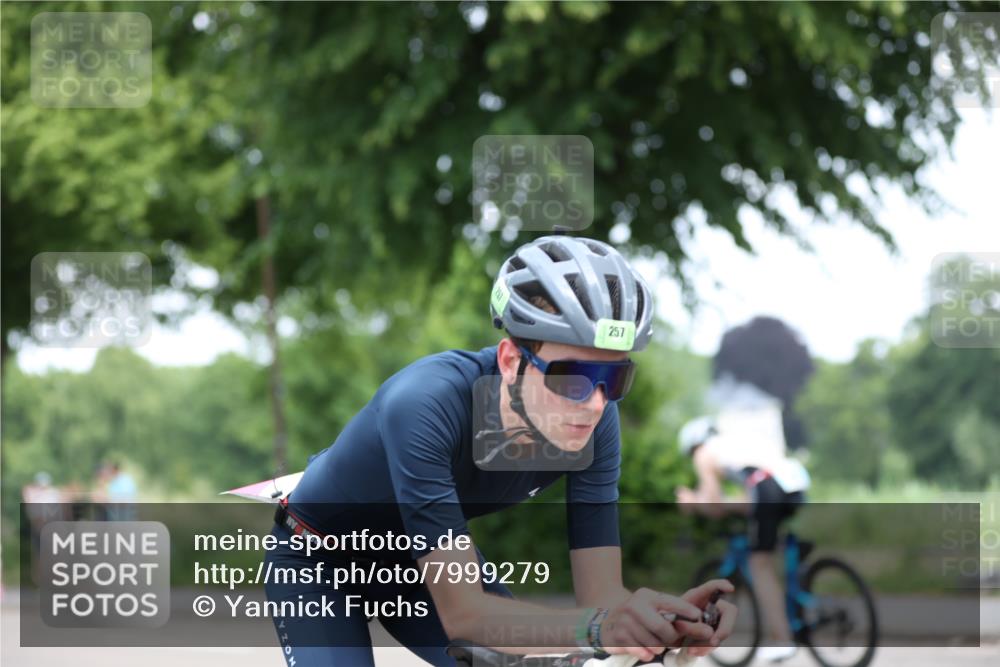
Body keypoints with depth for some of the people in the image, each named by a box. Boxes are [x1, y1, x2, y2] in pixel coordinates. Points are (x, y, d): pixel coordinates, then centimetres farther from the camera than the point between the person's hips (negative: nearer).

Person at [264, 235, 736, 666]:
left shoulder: (592, 422, -24)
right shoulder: (426, 406, -39)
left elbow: (601, 595, -25)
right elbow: (461, 612, -43)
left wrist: (665, 619, -49)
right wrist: (599, 628, -59)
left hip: (415, 561, 5)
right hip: (321, 564, -4)